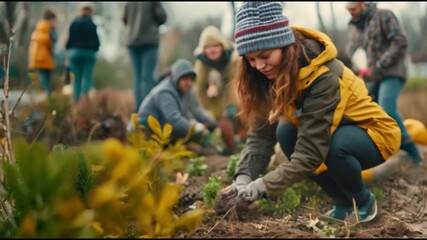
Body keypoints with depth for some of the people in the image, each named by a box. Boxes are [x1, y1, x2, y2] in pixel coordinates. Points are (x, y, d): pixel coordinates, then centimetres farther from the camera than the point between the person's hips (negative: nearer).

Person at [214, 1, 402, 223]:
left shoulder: (323, 77, -35)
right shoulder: (277, 73, -13)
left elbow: (310, 152, -38)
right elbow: (260, 134, -17)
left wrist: (262, 187, -41)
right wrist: (244, 179, -31)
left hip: (374, 132, -6)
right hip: (328, 129, 7)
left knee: (335, 145, -36)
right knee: (287, 133, -20)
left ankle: (363, 201, -4)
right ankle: (342, 201, -1)